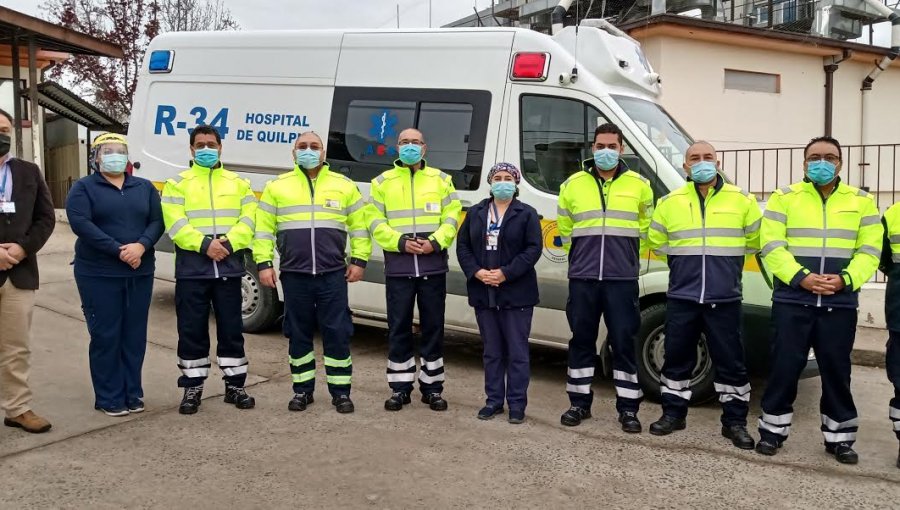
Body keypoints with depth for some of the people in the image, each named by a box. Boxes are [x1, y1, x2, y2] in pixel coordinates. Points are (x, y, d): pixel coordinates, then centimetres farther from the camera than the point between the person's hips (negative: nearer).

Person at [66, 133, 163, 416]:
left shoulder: (145, 187, 13)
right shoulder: (83, 188, 1)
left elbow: (157, 221, 3)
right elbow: (80, 223, -13)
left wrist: (141, 246, -18)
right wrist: (119, 250, -20)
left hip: (140, 273, 4)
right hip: (99, 275, -3)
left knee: (135, 336, 7)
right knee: (105, 336, -1)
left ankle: (132, 393, 17)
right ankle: (109, 398, 7)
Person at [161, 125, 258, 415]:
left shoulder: (238, 183, 12)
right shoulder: (177, 184, 5)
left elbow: (249, 220, 1)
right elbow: (175, 224, -7)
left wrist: (228, 243, -16)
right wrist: (204, 244, -20)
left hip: (229, 268, 2)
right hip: (192, 269, -1)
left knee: (231, 329, 8)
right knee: (192, 331, 4)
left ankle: (235, 386, 18)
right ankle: (192, 388, 16)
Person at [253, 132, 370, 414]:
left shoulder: (344, 185, 8)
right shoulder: (277, 187, 8)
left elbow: (360, 226, 9)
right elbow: (263, 229, 7)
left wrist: (358, 260, 2)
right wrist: (263, 263, 0)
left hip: (333, 274, -1)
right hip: (294, 274, 1)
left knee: (337, 332, 0)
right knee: (298, 333, 8)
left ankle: (340, 391, 10)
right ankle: (303, 389, 20)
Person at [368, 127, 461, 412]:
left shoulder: (440, 179, 10)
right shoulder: (383, 182, 9)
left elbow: (452, 218, 4)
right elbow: (375, 222, 2)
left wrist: (435, 242, -13)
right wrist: (400, 241, -13)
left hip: (433, 266, 1)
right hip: (398, 268, 0)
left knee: (433, 327, 6)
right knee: (398, 328, 4)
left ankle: (432, 387, 16)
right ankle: (400, 387, 14)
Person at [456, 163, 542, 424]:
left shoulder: (527, 214, 0)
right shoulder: (475, 213, 11)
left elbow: (533, 248, -9)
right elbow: (462, 246, 7)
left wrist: (505, 273, -17)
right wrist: (477, 272, -10)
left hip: (516, 294, -4)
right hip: (483, 293, 4)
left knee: (517, 351, 0)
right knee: (492, 351, 12)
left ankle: (517, 403, 8)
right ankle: (494, 400, 21)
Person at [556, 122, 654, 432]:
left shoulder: (639, 185, 5)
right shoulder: (573, 184, 7)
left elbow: (646, 226, 18)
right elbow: (564, 229, 18)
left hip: (622, 279, -1)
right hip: (582, 278, 1)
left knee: (624, 341, 2)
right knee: (581, 340, 8)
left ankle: (628, 408, 12)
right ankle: (579, 403, 20)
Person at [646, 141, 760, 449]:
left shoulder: (741, 201, 2)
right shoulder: (670, 202, 4)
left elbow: (756, 240, 13)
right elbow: (656, 241, 16)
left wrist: (724, 259, 13)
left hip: (724, 299, -1)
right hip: (682, 297, 1)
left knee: (730, 361, 4)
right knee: (677, 358, 10)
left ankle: (735, 421, 17)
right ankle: (673, 414, 24)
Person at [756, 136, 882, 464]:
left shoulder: (861, 201, 9)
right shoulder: (784, 198, 4)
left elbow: (870, 251, 3)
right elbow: (772, 246, -5)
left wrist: (845, 279, -15)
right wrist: (801, 277, -18)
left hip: (840, 303, 2)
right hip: (792, 300, -1)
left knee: (837, 370, 8)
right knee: (784, 366, 2)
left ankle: (839, 437, 20)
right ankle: (773, 429, 15)